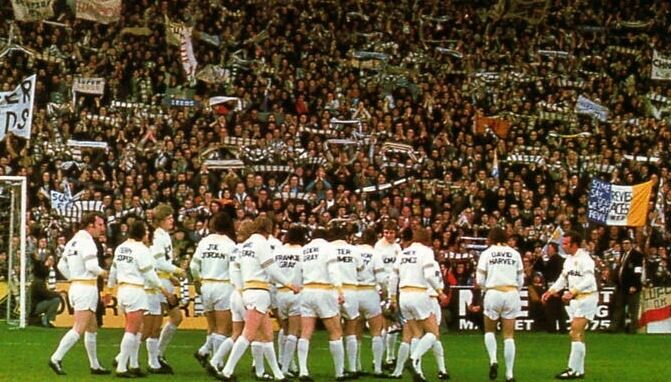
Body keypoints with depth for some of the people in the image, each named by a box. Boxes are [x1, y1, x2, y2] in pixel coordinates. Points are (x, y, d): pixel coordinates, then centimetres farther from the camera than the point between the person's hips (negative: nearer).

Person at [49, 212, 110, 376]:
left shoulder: (73, 241, 15)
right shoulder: (86, 240, -13)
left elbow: (62, 266, 17)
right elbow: (91, 265, -22)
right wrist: (102, 272, -4)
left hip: (76, 285, 10)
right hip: (86, 287, -10)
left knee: (92, 328, 16)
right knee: (79, 329, -13)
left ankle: (95, 365, 19)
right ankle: (56, 359, -19)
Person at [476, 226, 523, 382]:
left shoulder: (486, 253, 2)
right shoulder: (515, 254, 7)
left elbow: (480, 281, 0)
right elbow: (521, 280, 8)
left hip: (493, 293, -2)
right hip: (512, 293, 2)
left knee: (489, 331, 18)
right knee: (509, 336, 5)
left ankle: (493, 360, -5)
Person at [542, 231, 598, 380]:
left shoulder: (584, 258, -16)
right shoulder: (569, 259, 11)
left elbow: (588, 280, -26)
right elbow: (563, 278, 18)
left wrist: (572, 291, -34)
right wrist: (551, 291, 6)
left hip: (586, 297, -9)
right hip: (575, 299, 9)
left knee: (576, 333, -13)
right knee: (576, 334, 11)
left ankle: (573, 370, -13)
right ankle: (579, 370, 17)